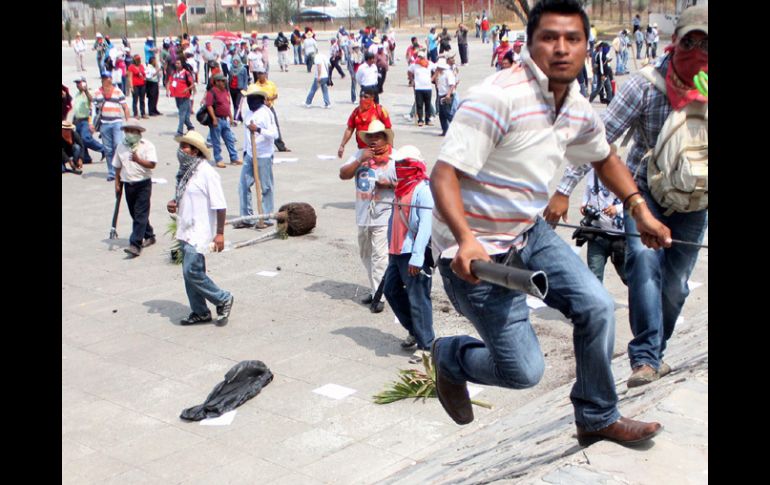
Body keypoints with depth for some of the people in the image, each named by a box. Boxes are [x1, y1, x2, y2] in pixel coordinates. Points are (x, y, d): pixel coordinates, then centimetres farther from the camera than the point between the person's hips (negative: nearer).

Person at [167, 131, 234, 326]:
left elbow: (220, 206, -17)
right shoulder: (185, 171, 11)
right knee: (190, 273, 11)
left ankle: (223, 299, 5)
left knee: (192, 271, -13)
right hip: (186, 231, 9)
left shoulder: (206, 173, -16)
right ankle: (200, 312, 23)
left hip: (199, 232, -9)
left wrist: (219, 233, -18)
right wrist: (173, 204, 4)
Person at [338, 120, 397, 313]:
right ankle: (376, 289, 30)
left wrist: (389, 184, -20)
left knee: (379, 256, -8)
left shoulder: (395, 158, -5)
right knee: (366, 254, 16)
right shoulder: (360, 155, 8)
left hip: (383, 216, -6)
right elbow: (343, 174, 0)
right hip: (363, 215, 6)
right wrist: (360, 160, -12)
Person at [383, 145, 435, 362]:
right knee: (391, 290, 18)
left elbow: (425, 225, -21)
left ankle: (425, 345, 7)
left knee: (418, 299, -4)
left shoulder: (423, 189, -16)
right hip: (397, 251, 10)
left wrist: (417, 257, -25)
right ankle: (414, 331, 33)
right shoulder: (401, 187, 12)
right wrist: (391, 247, 19)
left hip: (414, 254, -10)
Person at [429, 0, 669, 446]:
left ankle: (598, 418, 24)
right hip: (477, 250, -7)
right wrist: (466, 239, -43)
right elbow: (444, 174, -28)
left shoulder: (580, 112, 2)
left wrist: (642, 212, 18)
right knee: (524, 371, -7)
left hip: (530, 233, 8)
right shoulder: (499, 97, -24)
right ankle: (449, 357, 26)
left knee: (597, 307, 1)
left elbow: (604, 157, 24)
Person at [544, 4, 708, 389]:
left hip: (692, 201, 3)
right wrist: (564, 190, -24)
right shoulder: (646, 85, -19)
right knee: (644, 259, -25)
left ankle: (652, 353, 25)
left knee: (675, 285, 5)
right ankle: (646, 357, -24)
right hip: (645, 188, -3)